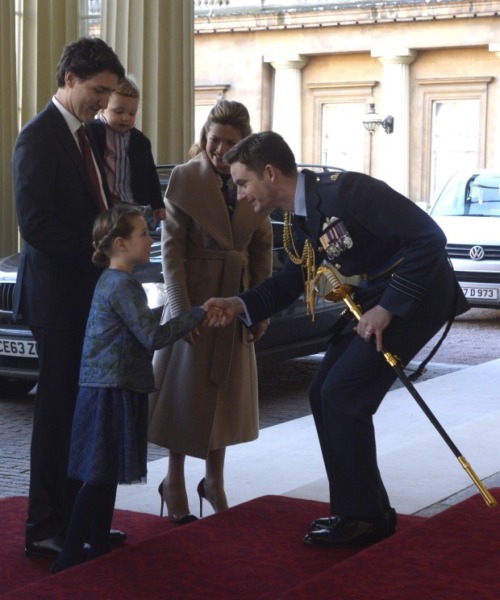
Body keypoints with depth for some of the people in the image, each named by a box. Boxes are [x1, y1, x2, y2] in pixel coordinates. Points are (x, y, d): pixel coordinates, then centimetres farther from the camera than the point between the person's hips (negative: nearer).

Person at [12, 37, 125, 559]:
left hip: (89, 293, 8)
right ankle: (45, 529, 7)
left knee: (81, 410, 12)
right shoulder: (38, 137, -12)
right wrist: (101, 252, -18)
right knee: (59, 409, -3)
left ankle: (76, 518, 21)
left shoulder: (85, 134, 14)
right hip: (58, 295, -8)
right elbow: (35, 225, -19)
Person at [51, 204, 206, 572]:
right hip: (112, 393, -10)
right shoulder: (123, 286, -16)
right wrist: (198, 314, -15)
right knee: (99, 478, -7)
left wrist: (185, 325, 19)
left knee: (107, 476, 14)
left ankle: (99, 549, 21)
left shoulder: (110, 281, 15)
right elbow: (153, 337, -20)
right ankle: (70, 558, -4)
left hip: (109, 390, 10)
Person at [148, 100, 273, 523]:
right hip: (195, 297, -4)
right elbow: (171, 247, -11)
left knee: (226, 392, 12)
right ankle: (175, 483, 16)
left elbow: (263, 247, 6)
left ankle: (214, 481, 25)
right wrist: (180, 307, -17)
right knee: (187, 390, 3)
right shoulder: (184, 178, -8)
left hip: (236, 298, 4)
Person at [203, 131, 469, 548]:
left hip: (417, 295, -9)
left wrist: (387, 308, -24)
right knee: (323, 394, 7)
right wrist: (239, 305, -1)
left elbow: (430, 237, -26)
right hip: (376, 299, 9)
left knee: (343, 395, -12)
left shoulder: (346, 190, -24)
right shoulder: (300, 220, 4)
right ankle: (359, 509, 18)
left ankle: (363, 516, 2)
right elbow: (291, 282, 15)